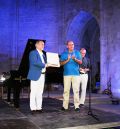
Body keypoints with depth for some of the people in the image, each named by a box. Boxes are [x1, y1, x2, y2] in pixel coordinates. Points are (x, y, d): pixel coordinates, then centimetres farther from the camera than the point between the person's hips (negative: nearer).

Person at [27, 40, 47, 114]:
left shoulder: (43, 54, 22)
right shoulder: (33, 53, -5)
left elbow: (45, 62, 18)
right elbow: (35, 62, -20)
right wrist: (44, 65, -18)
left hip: (42, 75, 8)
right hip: (35, 75, -8)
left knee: (40, 93, 9)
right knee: (34, 92, -4)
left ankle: (39, 107, 14)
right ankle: (33, 108, 0)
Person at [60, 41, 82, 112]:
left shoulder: (77, 53, 11)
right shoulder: (64, 54, 11)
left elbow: (80, 62, -1)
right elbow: (61, 63, 1)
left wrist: (75, 59, -20)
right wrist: (67, 60, -14)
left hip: (76, 74, 0)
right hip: (67, 74, 0)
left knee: (76, 90, -4)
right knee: (66, 90, 0)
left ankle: (77, 106, 0)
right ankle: (65, 106, 7)